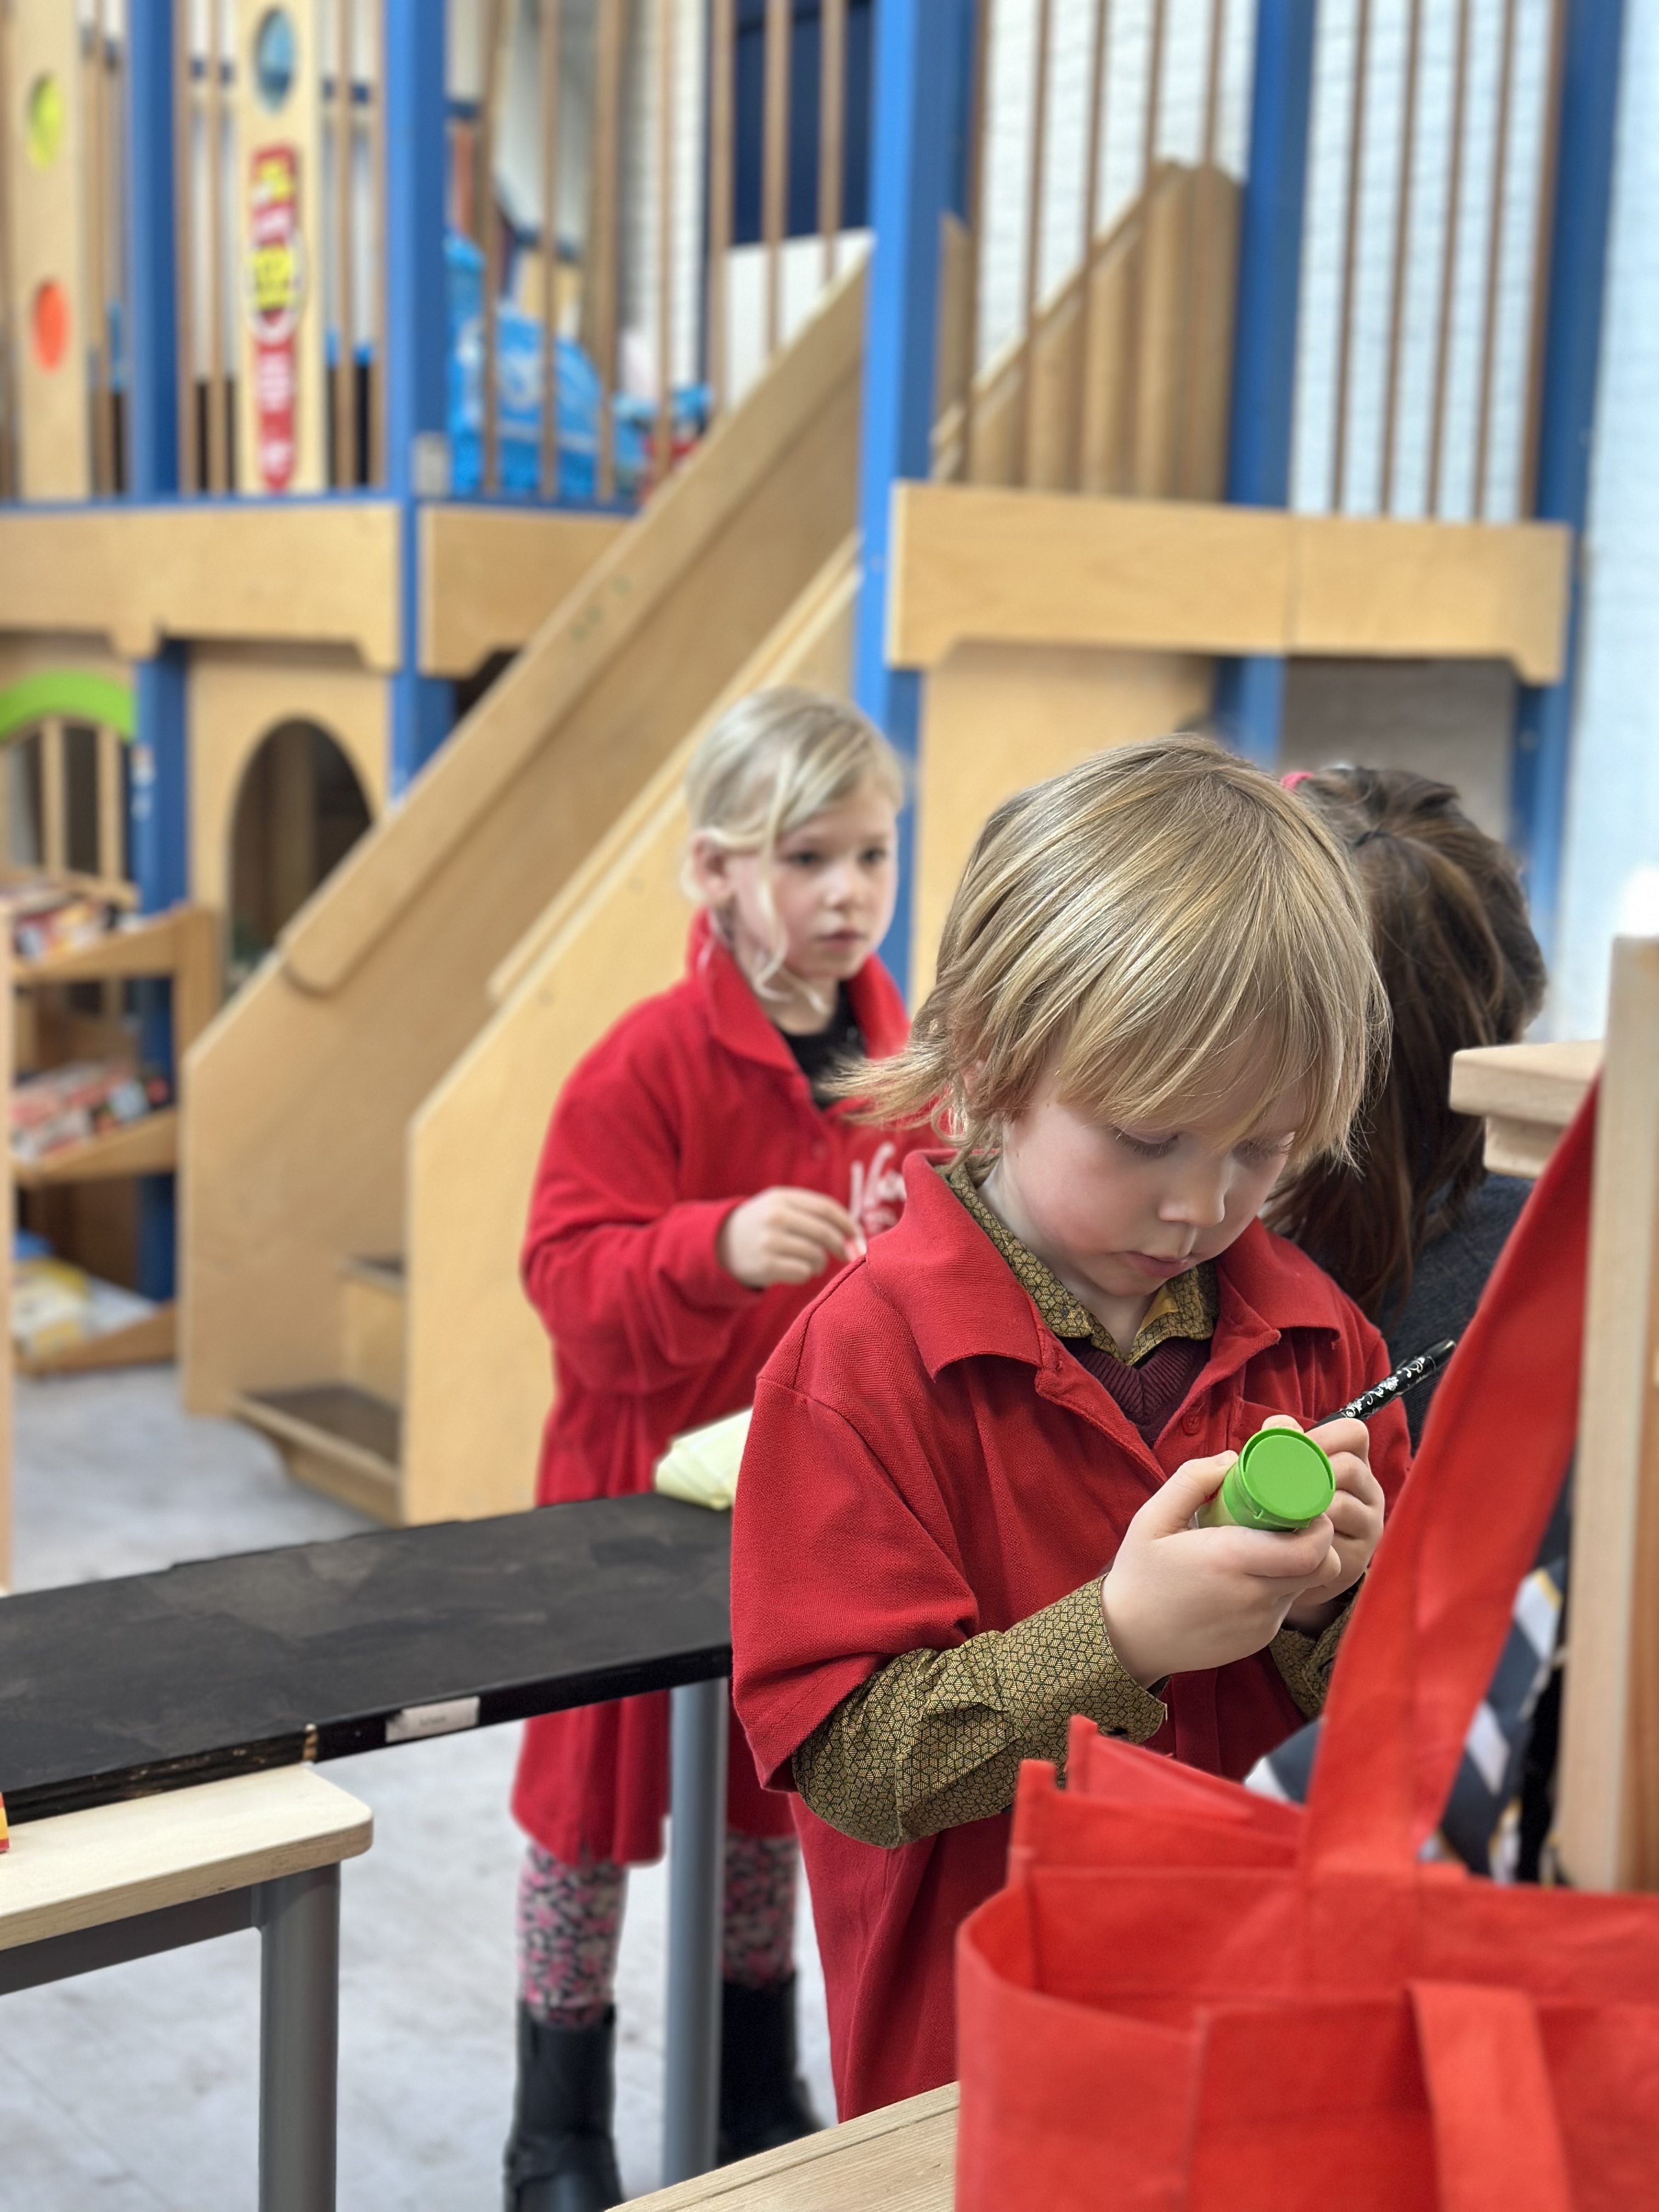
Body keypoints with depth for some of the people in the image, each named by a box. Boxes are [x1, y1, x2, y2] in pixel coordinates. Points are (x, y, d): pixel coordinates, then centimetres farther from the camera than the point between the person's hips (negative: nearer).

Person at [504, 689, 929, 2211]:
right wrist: (719, 1248, -38)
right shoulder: (652, 1060, -18)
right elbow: (572, 1282, -22)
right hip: (646, 1484, -5)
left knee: (772, 1787, 19)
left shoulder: (899, 1055, 0)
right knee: (599, 1796, 7)